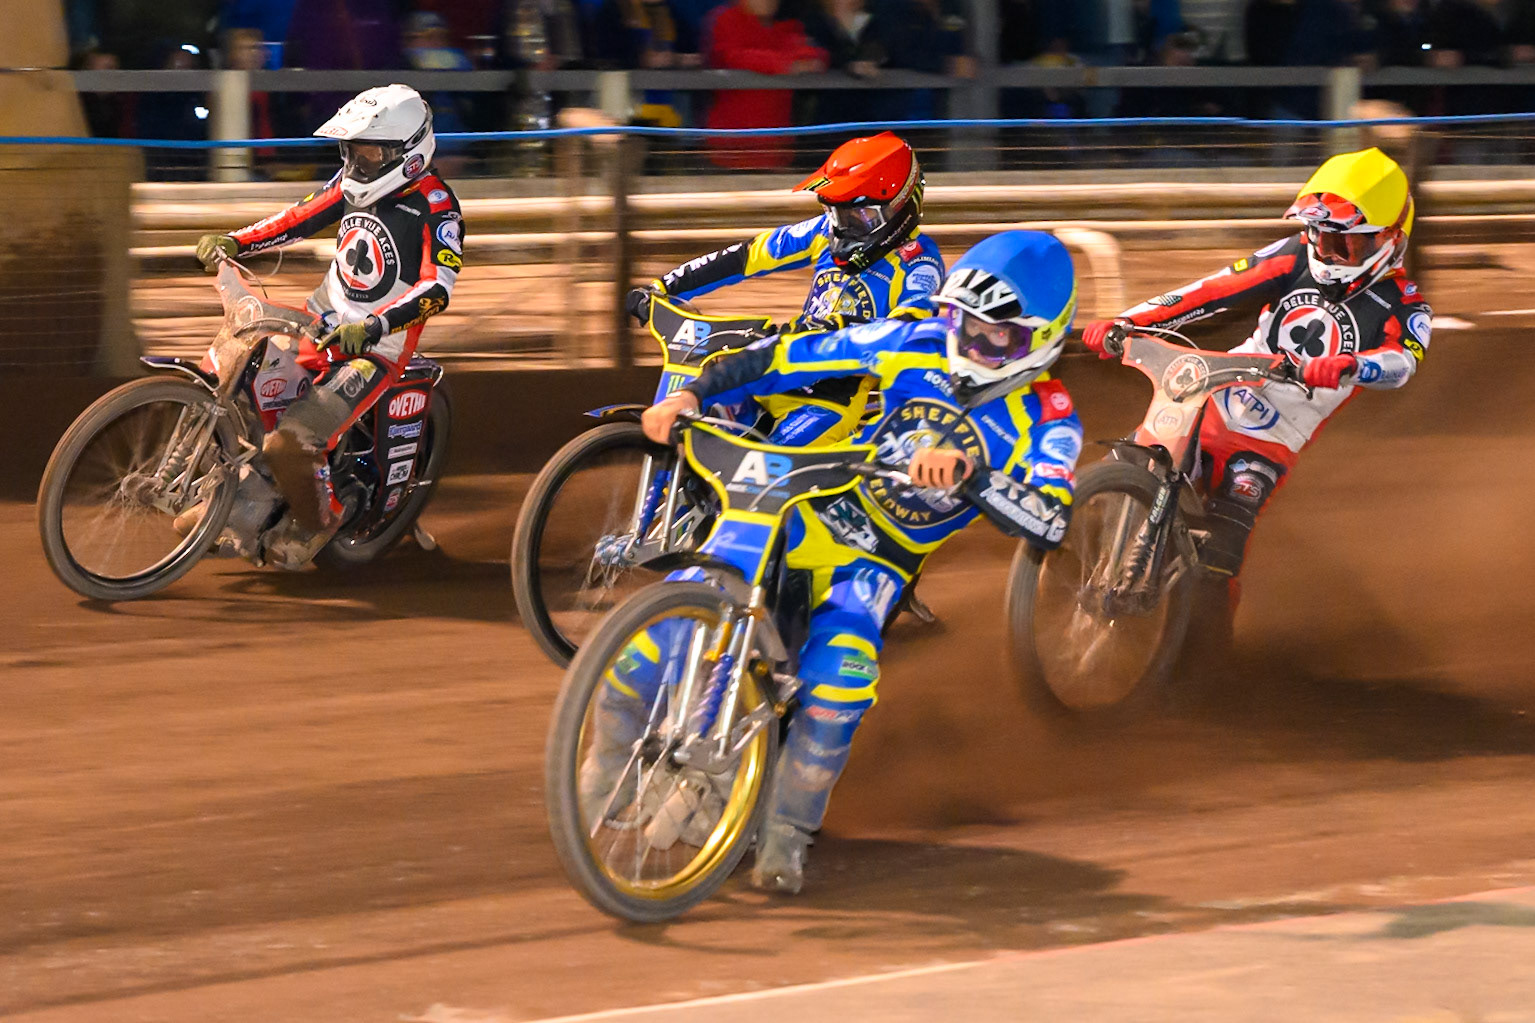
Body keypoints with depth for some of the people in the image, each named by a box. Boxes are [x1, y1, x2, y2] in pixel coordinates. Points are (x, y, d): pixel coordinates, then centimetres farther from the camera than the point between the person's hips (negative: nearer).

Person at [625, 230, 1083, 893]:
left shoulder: (1046, 422, -9)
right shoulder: (920, 344, -2)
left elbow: (1049, 521, -27)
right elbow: (795, 355, 1)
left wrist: (968, 472, -44)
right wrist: (694, 393, -9)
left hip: (879, 562, -2)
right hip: (813, 512, 2)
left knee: (843, 666, -30)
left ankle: (787, 832, -13)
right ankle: (610, 758, 7)